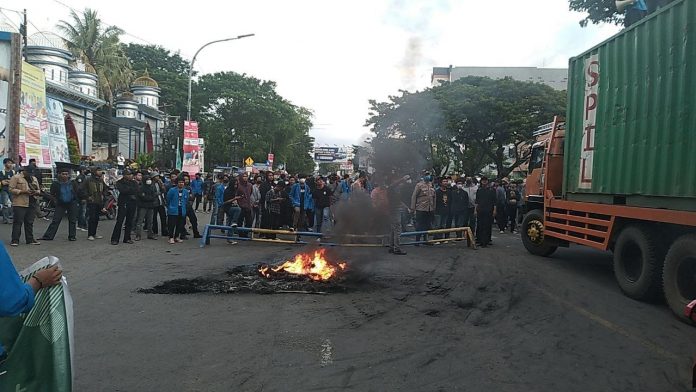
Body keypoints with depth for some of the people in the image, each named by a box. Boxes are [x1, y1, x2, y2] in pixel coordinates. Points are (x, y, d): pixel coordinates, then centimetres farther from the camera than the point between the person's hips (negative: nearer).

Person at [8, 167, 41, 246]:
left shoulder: (34, 179, 17)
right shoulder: (16, 177, -1)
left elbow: (38, 190, 22)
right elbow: (11, 189, -7)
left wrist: (36, 192, -2)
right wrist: (22, 191, -18)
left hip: (32, 204, 5)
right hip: (19, 204, -5)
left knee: (30, 222, 9)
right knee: (18, 222, -5)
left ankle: (30, 239, 14)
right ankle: (15, 240, -1)